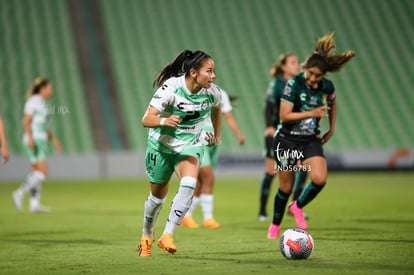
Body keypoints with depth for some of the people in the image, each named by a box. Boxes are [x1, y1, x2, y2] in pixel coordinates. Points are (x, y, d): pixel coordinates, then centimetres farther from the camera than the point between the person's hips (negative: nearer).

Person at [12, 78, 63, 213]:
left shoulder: (41, 103, 19)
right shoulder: (33, 101, -10)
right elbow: (26, 121, -18)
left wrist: (54, 140, 20)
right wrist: (30, 138, -28)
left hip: (40, 141, 10)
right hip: (34, 141, -10)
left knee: (37, 173, 6)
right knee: (43, 173, -15)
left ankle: (35, 204, 4)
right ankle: (20, 193, -15)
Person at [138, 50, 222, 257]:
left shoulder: (213, 92, -13)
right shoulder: (171, 87, -26)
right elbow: (146, 119, -30)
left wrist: (216, 136, 20)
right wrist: (164, 121, -50)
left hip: (190, 146, 2)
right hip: (162, 144, -2)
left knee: (189, 184, -28)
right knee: (158, 196, 12)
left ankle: (167, 236, -24)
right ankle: (146, 237, 40)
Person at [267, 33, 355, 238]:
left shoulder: (327, 87, -4)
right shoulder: (294, 84, -17)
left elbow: (331, 104, 20)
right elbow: (284, 115, -19)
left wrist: (331, 129, 15)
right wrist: (312, 113, -23)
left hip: (311, 140, 3)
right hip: (287, 140, -3)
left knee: (319, 179, -18)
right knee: (286, 187, 3)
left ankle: (298, 206, 12)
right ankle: (275, 225, 26)